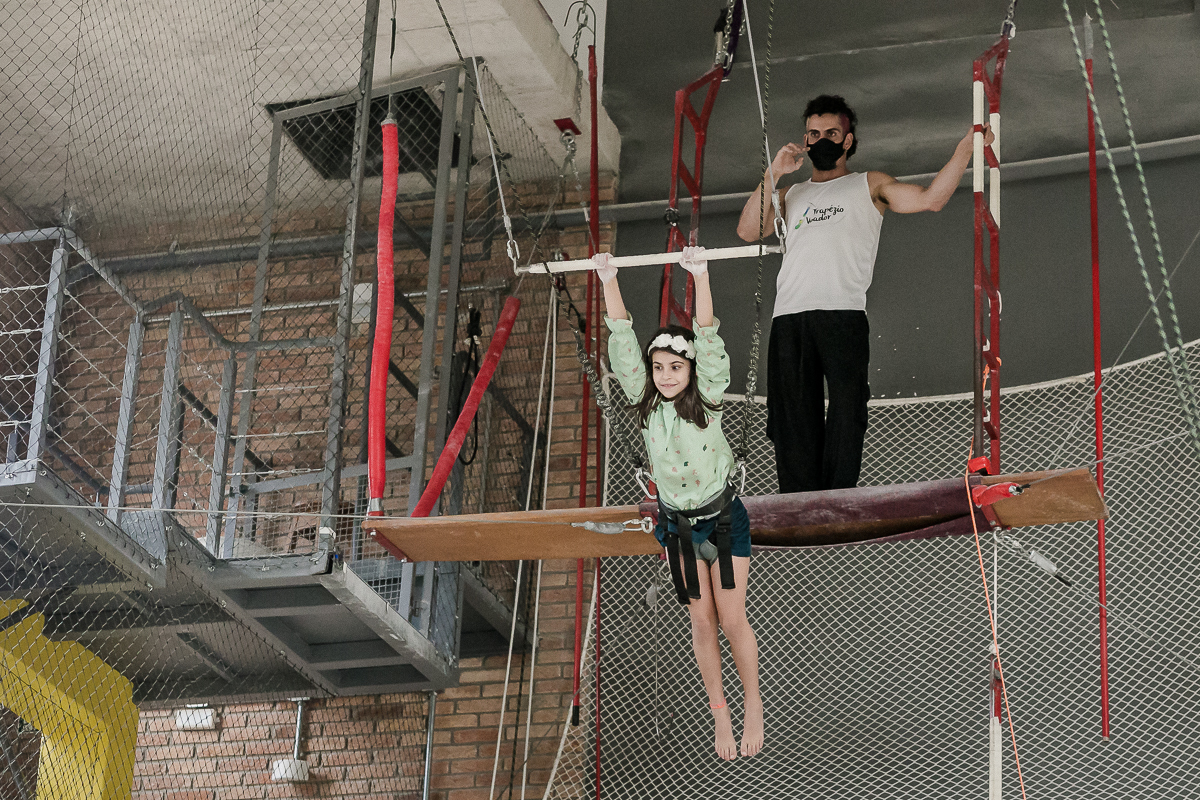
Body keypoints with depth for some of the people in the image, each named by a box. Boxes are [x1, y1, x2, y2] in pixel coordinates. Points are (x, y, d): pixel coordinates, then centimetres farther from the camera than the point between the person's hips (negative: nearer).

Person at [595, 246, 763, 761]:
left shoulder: (707, 399, -13)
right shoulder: (644, 403, -5)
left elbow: (709, 343, -25)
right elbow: (622, 345, -12)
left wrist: (701, 279, -36)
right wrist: (608, 282, -20)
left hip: (722, 517, -3)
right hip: (676, 524, 3)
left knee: (731, 619, -3)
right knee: (701, 621, 5)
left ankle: (753, 706, 15)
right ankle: (719, 712, 15)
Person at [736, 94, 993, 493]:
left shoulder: (870, 186, 21)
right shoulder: (792, 194, 29)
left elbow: (930, 198, 9)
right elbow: (748, 231, 15)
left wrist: (965, 148, 0)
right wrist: (773, 174, 9)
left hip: (843, 314, -3)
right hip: (789, 317, 3)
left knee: (846, 413, -12)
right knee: (793, 419, -3)